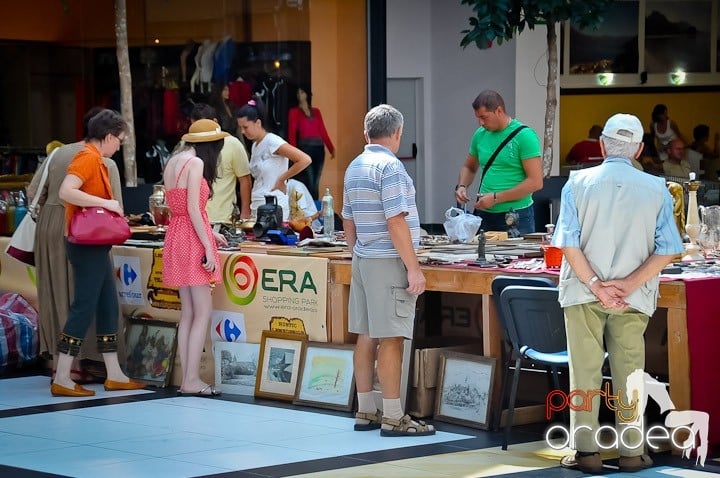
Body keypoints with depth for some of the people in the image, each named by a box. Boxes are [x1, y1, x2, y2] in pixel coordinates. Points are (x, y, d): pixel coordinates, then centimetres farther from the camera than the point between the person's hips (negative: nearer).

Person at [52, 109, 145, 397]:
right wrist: (106, 203, -25)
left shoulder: (95, 159, 15)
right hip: (87, 245, -10)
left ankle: (114, 375, 18)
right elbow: (66, 192, -28)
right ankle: (62, 379, -6)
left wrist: (113, 212, 9)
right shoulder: (88, 158, -14)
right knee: (83, 308, -8)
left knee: (108, 307, 13)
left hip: (95, 246, 10)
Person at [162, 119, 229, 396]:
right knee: (203, 312, -6)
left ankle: (187, 378, 10)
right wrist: (208, 248, -17)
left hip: (176, 235, 9)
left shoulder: (173, 162, 14)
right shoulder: (195, 163, -11)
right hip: (193, 239, -9)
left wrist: (210, 233, 28)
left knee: (188, 313, 10)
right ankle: (192, 380, -8)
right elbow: (193, 209, -17)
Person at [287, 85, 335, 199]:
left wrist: (331, 148, 6)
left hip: (319, 149, 4)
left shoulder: (316, 112, 17)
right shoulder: (294, 112, 6)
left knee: (315, 184, 6)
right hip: (304, 149, -4)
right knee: (309, 184, -10)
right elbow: (292, 133, -4)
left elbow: (323, 132, 14)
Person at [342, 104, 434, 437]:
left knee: (367, 336, 11)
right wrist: (413, 269, -17)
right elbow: (396, 222, -19)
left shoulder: (354, 168, 13)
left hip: (363, 260, 9)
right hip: (389, 261, -9)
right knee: (390, 339, -7)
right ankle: (393, 418, -6)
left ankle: (365, 412, 16)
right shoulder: (390, 166, -13)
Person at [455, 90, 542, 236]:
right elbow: (469, 167, 25)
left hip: (516, 218, -5)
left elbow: (536, 182, -14)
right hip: (484, 215, 5)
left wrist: (496, 198, -16)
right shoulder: (480, 135, 8)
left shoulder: (524, 135, -9)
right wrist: (461, 186, 3)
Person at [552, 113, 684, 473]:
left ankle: (585, 451, 7)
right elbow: (667, 250, -8)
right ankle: (631, 453, 12)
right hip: (633, 298, 1)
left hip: (583, 295, 0)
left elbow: (568, 243, -10)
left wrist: (596, 286, -10)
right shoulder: (656, 189, -2)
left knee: (585, 373, 5)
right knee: (629, 374, 8)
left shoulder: (578, 183, -4)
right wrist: (627, 285, -10)